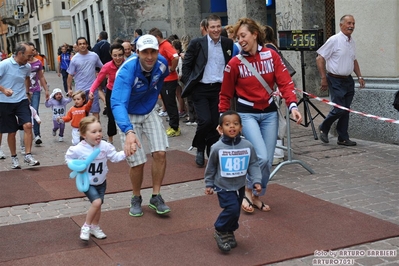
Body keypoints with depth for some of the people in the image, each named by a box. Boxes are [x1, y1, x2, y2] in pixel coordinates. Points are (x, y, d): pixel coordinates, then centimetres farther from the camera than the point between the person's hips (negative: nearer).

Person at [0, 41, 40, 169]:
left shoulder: (27, 67, 1)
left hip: (22, 101, 3)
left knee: (28, 125, -15)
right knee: (12, 132, 7)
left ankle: (28, 155, -6)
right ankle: (14, 157, 24)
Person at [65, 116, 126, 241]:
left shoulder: (105, 146, -13)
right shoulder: (78, 149, -20)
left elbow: (115, 157, -5)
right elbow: (68, 157, -3)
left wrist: (125, 152, -21)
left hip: (101, 182, 4)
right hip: (87, 182, -4)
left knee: (98, 205, 12)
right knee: (97, 202, -22)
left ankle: (95, 227, 36)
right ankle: (86, 227, -3)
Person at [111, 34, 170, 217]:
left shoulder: (162, 64, -17)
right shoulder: (127, 70, -34)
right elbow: (117, 103, -47)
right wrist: (128, 131, -61)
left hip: (149, 112, 4)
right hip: (128, 116, -4)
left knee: (160, 153, -10)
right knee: (137, 162, -6)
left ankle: (156, 197, 8)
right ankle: (136, 198, 21)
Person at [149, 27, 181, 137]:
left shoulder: (166, 45, -17)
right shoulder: (160, 46, 12)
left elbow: (176, 57, -32)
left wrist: (172, 69, -19)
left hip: (169, 80, -10)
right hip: (163, 79, 10)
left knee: (170, 104, -3)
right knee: (167, 103, 14)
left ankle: (175, 128, 4)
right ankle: (173, 125, 22)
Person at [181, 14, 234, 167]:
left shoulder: (228, 44, 5)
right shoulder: (197, 43, -3)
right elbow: (186, 64, 2)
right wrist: (189, 84, -4)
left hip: (219, 89, 3)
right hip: (201, 89, -3)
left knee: (215, 123, 4)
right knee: (205, 121, -12)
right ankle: (200, 149, 15)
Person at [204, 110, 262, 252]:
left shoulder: (247, 146, -9)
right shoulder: (217, 148, -14)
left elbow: (253, 165, -1)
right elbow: (211, 167, -1)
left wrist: (256, 181, -11)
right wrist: (209, 184, 5)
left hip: (240, 186, 4)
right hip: (224, 187, -4)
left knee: (235, 212, 14)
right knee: (232, 208, -18)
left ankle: (229, 233, 38)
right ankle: (220, 231, 5)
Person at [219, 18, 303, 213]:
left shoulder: (271, 56, -4)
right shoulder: (235, 63, -9)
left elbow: (285, 82, -6)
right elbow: (226, 94, 1)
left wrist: (292, 105, -21)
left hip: (270, 113, 3)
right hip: (247, 114, -3)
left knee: (268, 161, 6)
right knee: (261, 157, -18)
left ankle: (257, 196, 26)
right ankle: (248, 192, 7)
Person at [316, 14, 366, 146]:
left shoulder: (352, 41, 11)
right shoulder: (334, 40, -12)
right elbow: (320, 58, -13)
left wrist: (359, 76, 14)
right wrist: (324, 78, -15)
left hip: (348, 80, 7)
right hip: (336, 81, -7)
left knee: (346, 110, 9)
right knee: (339, 109, -10)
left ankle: (343, 138, 17)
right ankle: (323, 128, 15)